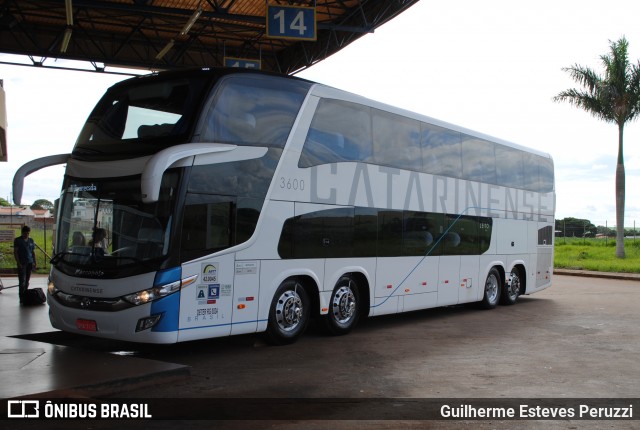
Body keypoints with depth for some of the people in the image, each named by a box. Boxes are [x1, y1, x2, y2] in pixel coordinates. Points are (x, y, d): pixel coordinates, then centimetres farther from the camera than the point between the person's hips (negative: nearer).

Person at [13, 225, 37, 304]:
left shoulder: (31, 240, 12)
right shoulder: (17, 240, -2)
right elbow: (15, 252, -5)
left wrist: (35, 262, 9)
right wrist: (18, 263, -13)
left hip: (30, 263, 5)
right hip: (22, 263, -5)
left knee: (27, 281, 8)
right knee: (22, 281, -9)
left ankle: (25, 296, 15)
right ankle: (21, 299, -8)